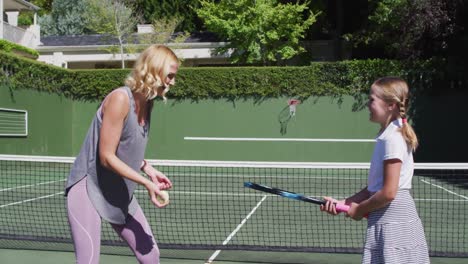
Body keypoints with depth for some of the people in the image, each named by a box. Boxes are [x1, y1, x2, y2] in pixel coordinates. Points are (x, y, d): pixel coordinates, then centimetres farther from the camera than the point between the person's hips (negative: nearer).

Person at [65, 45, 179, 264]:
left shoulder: (146, 103, 3)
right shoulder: (120, 98, -21)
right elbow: (106, 157, -23)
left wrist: (149, 170, -1)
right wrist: (146, 183, -22)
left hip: (120, 194, 8)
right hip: (88, 189, -8)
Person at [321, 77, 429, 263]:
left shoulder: (393, 138, -17)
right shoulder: (387, 136, 12)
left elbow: (388, 192, -21)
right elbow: (374, 188, 12)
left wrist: (360, 209, -7)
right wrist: (342, 203, 5)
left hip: (393, 223, -9)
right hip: (386, 222, 9)